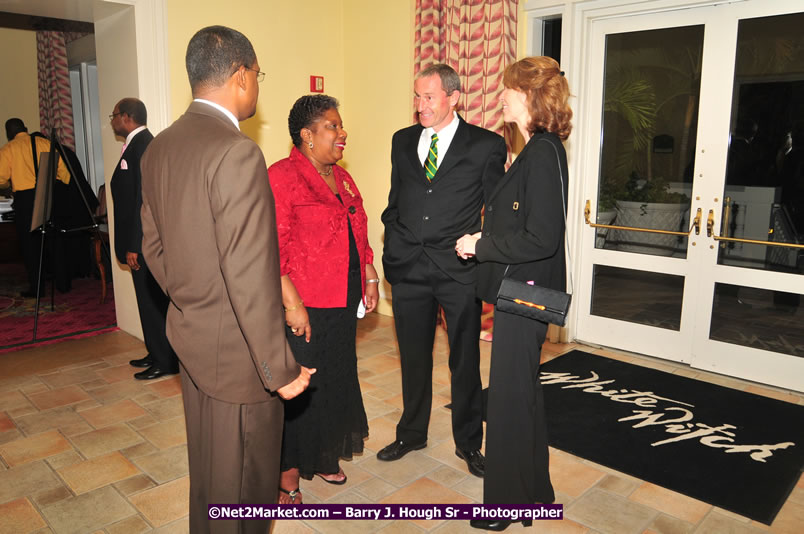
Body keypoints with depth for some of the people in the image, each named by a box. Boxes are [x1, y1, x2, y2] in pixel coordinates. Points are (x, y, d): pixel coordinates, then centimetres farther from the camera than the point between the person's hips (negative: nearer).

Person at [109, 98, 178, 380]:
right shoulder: (137, 144, 15)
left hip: (146, 241, -10)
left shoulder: (143, 145, -16)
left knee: (154, 301, -1)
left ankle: (166, 362, 11)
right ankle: (157, 353, 28)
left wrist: (134, 246, -21)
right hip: (142, 240, 10)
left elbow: (144, 198, -22)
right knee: (150, 300, 16)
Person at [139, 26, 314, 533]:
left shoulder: (159, 147, 5)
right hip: (237, 349, -8)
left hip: (190, 337, 9)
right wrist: (281, 367, -17)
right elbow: (249, 276, -25)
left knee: (207, 469, 26)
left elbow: (154, 247, 12)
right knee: (241, 486, 11)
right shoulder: (237, 152, -22)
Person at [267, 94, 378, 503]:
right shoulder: (282, 176, -12)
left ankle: (322, 456, 37)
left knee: (336, 379, 18)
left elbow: (358, 234, 20)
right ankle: (287, 474, 21)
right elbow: (273, 247, -18)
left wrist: (370, 277, 14)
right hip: (304, 307, -8)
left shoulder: (341, 178, 13)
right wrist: (292, 303, -22)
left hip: (343, 303, 8)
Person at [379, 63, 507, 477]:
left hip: (460, 270, -3)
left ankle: (468, 442, 29)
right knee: (413, 357, 16)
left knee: (465, 360, 9)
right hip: (407, 268, 4)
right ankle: (411, 433, 36)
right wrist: (393, 249, 7)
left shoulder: (486, 145, -2)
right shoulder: (402, 141, 11)